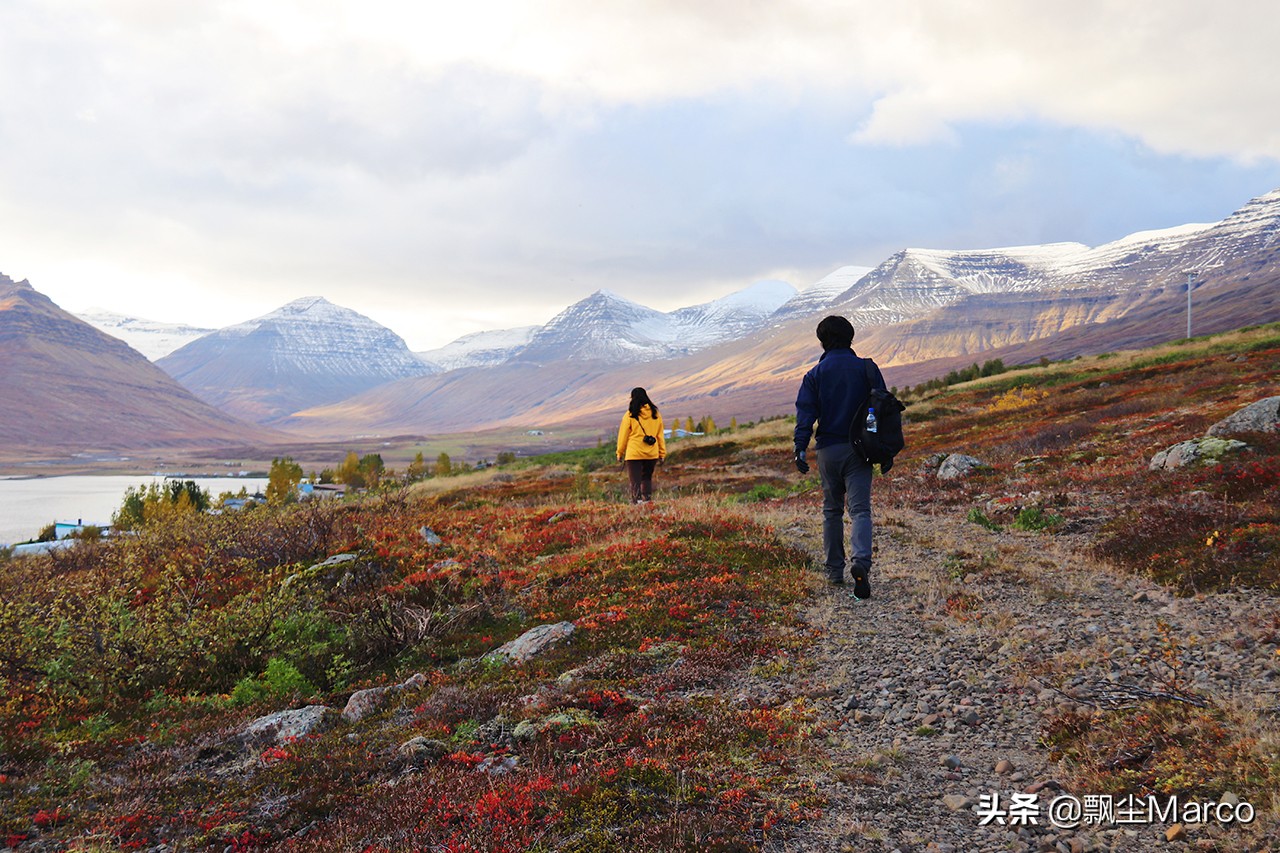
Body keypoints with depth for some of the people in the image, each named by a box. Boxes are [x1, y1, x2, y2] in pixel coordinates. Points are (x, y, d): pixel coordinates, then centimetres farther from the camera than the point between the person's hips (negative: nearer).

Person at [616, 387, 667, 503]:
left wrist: (620, 453, 7)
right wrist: (662, 452, 14)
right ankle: (647, 499, 14)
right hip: (652, 454, 4)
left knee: (636, 481, -1)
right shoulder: (655, 414, 6)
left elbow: (623, 435, -1)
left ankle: (636, 501, -9)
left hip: (634, 454, -4)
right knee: (647, 478, 19)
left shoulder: (630, 415, -5)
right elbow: (660, 435, 9)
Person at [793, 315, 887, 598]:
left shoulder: (815, 374, 0)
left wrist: (800, 448, -12)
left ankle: (834, 569, 20)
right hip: (859, 448, 0)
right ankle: (861, 562, -27)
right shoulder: (867, 368, 2)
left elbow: (805, 413, -9)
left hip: (829, 450, 1)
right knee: (860, 509, -5)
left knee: (832, 510, 14)